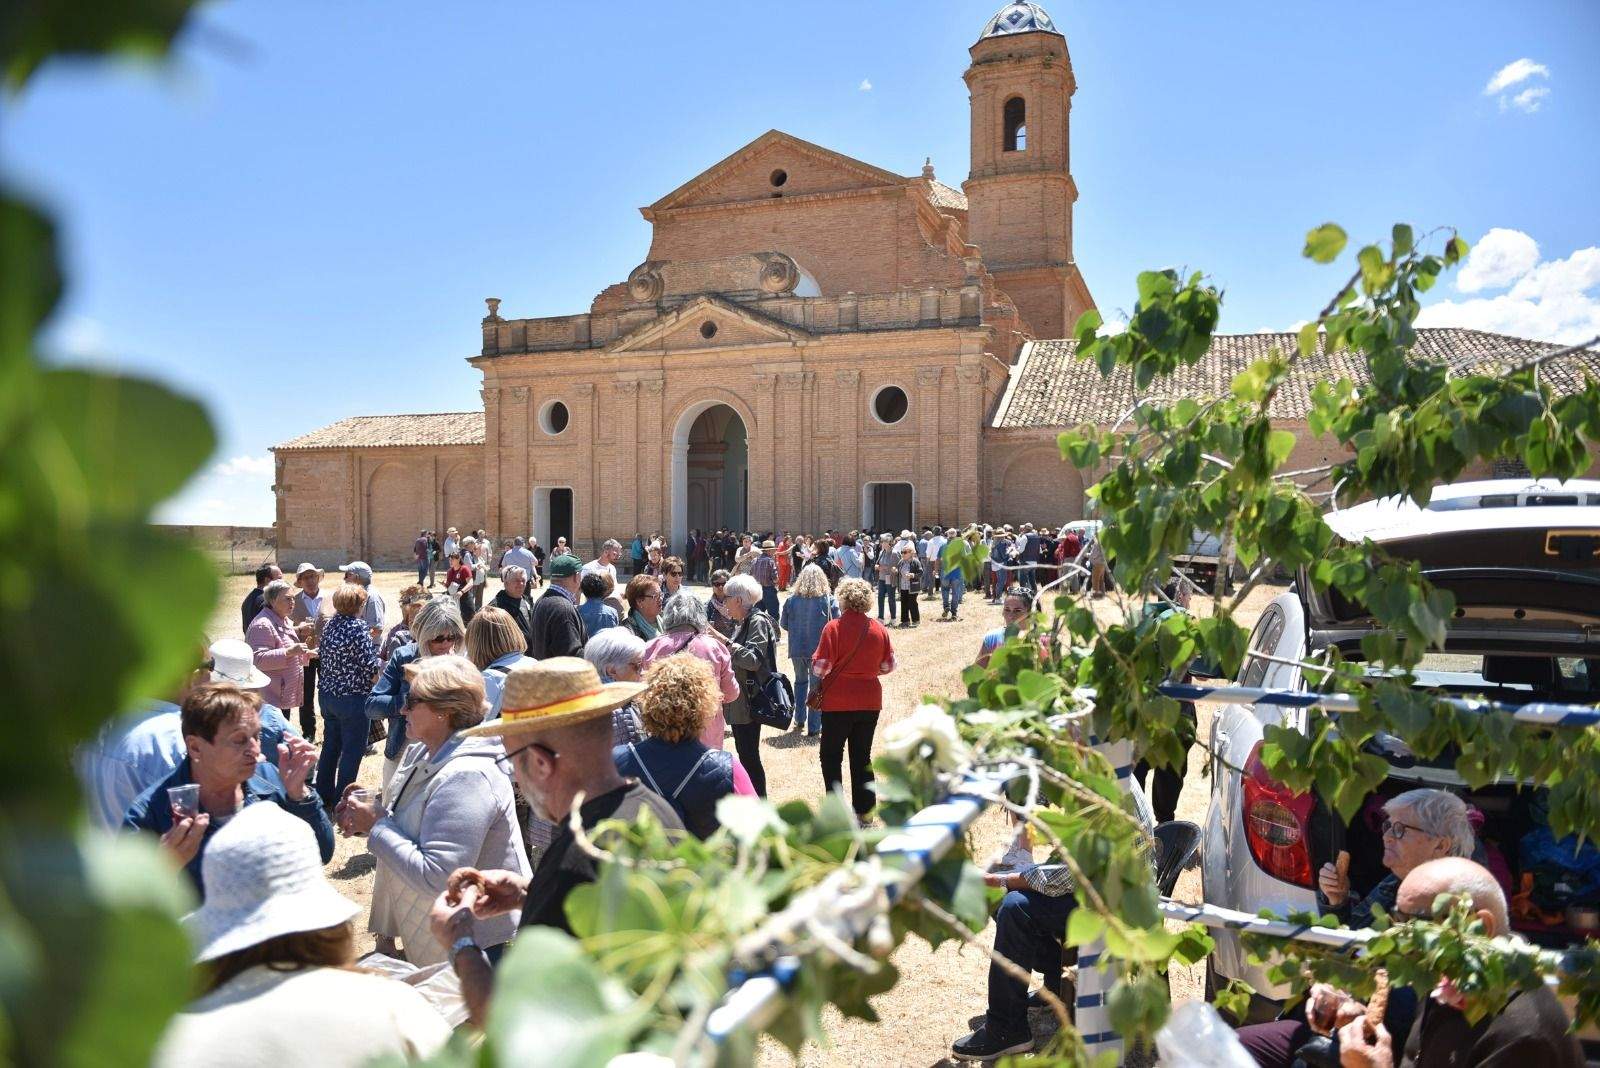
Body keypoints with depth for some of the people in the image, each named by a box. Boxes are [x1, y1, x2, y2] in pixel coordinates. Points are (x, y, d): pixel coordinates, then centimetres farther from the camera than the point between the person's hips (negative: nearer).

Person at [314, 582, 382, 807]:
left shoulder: (329, 625, 3)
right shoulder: (358, 628, -18)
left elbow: (326, 657, 10)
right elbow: (371, 667, -18)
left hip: (328, 694, 7)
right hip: (354, 698, -7)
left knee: (330, 746, 19)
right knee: (352, 751, 5)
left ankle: (324, 793, 30)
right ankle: (341, 801, 12)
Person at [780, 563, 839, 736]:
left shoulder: (792, 600, -4)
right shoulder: (829, 600, -9)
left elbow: (785, 626, 3)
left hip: (797, 649, 3)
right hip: (820, 649, -2)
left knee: (801, 681, 24)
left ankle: (799, 720, 28)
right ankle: (814, 727, 7)